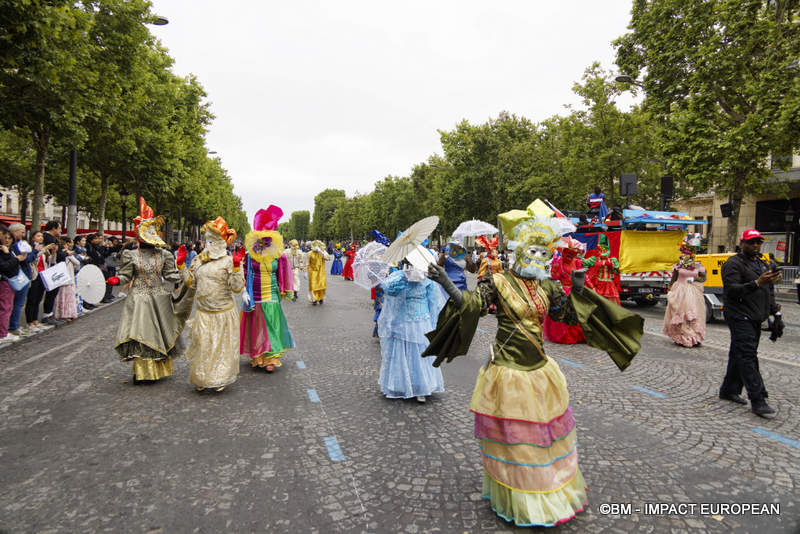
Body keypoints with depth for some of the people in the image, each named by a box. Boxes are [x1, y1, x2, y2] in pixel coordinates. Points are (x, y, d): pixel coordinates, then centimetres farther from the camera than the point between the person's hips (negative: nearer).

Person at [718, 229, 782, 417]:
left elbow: (769, 292, 24)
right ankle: (757, 400, -13)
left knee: (739, 355, 12)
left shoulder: (763, 264, 19)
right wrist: (757, 284, -31)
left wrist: (776, 313, 16)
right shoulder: (733, 264, -8)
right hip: (739, 316, -8)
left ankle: (729, 390, 22)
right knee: (747, 356, -11)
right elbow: (731, 290, -21)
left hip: (755, 319, 8)